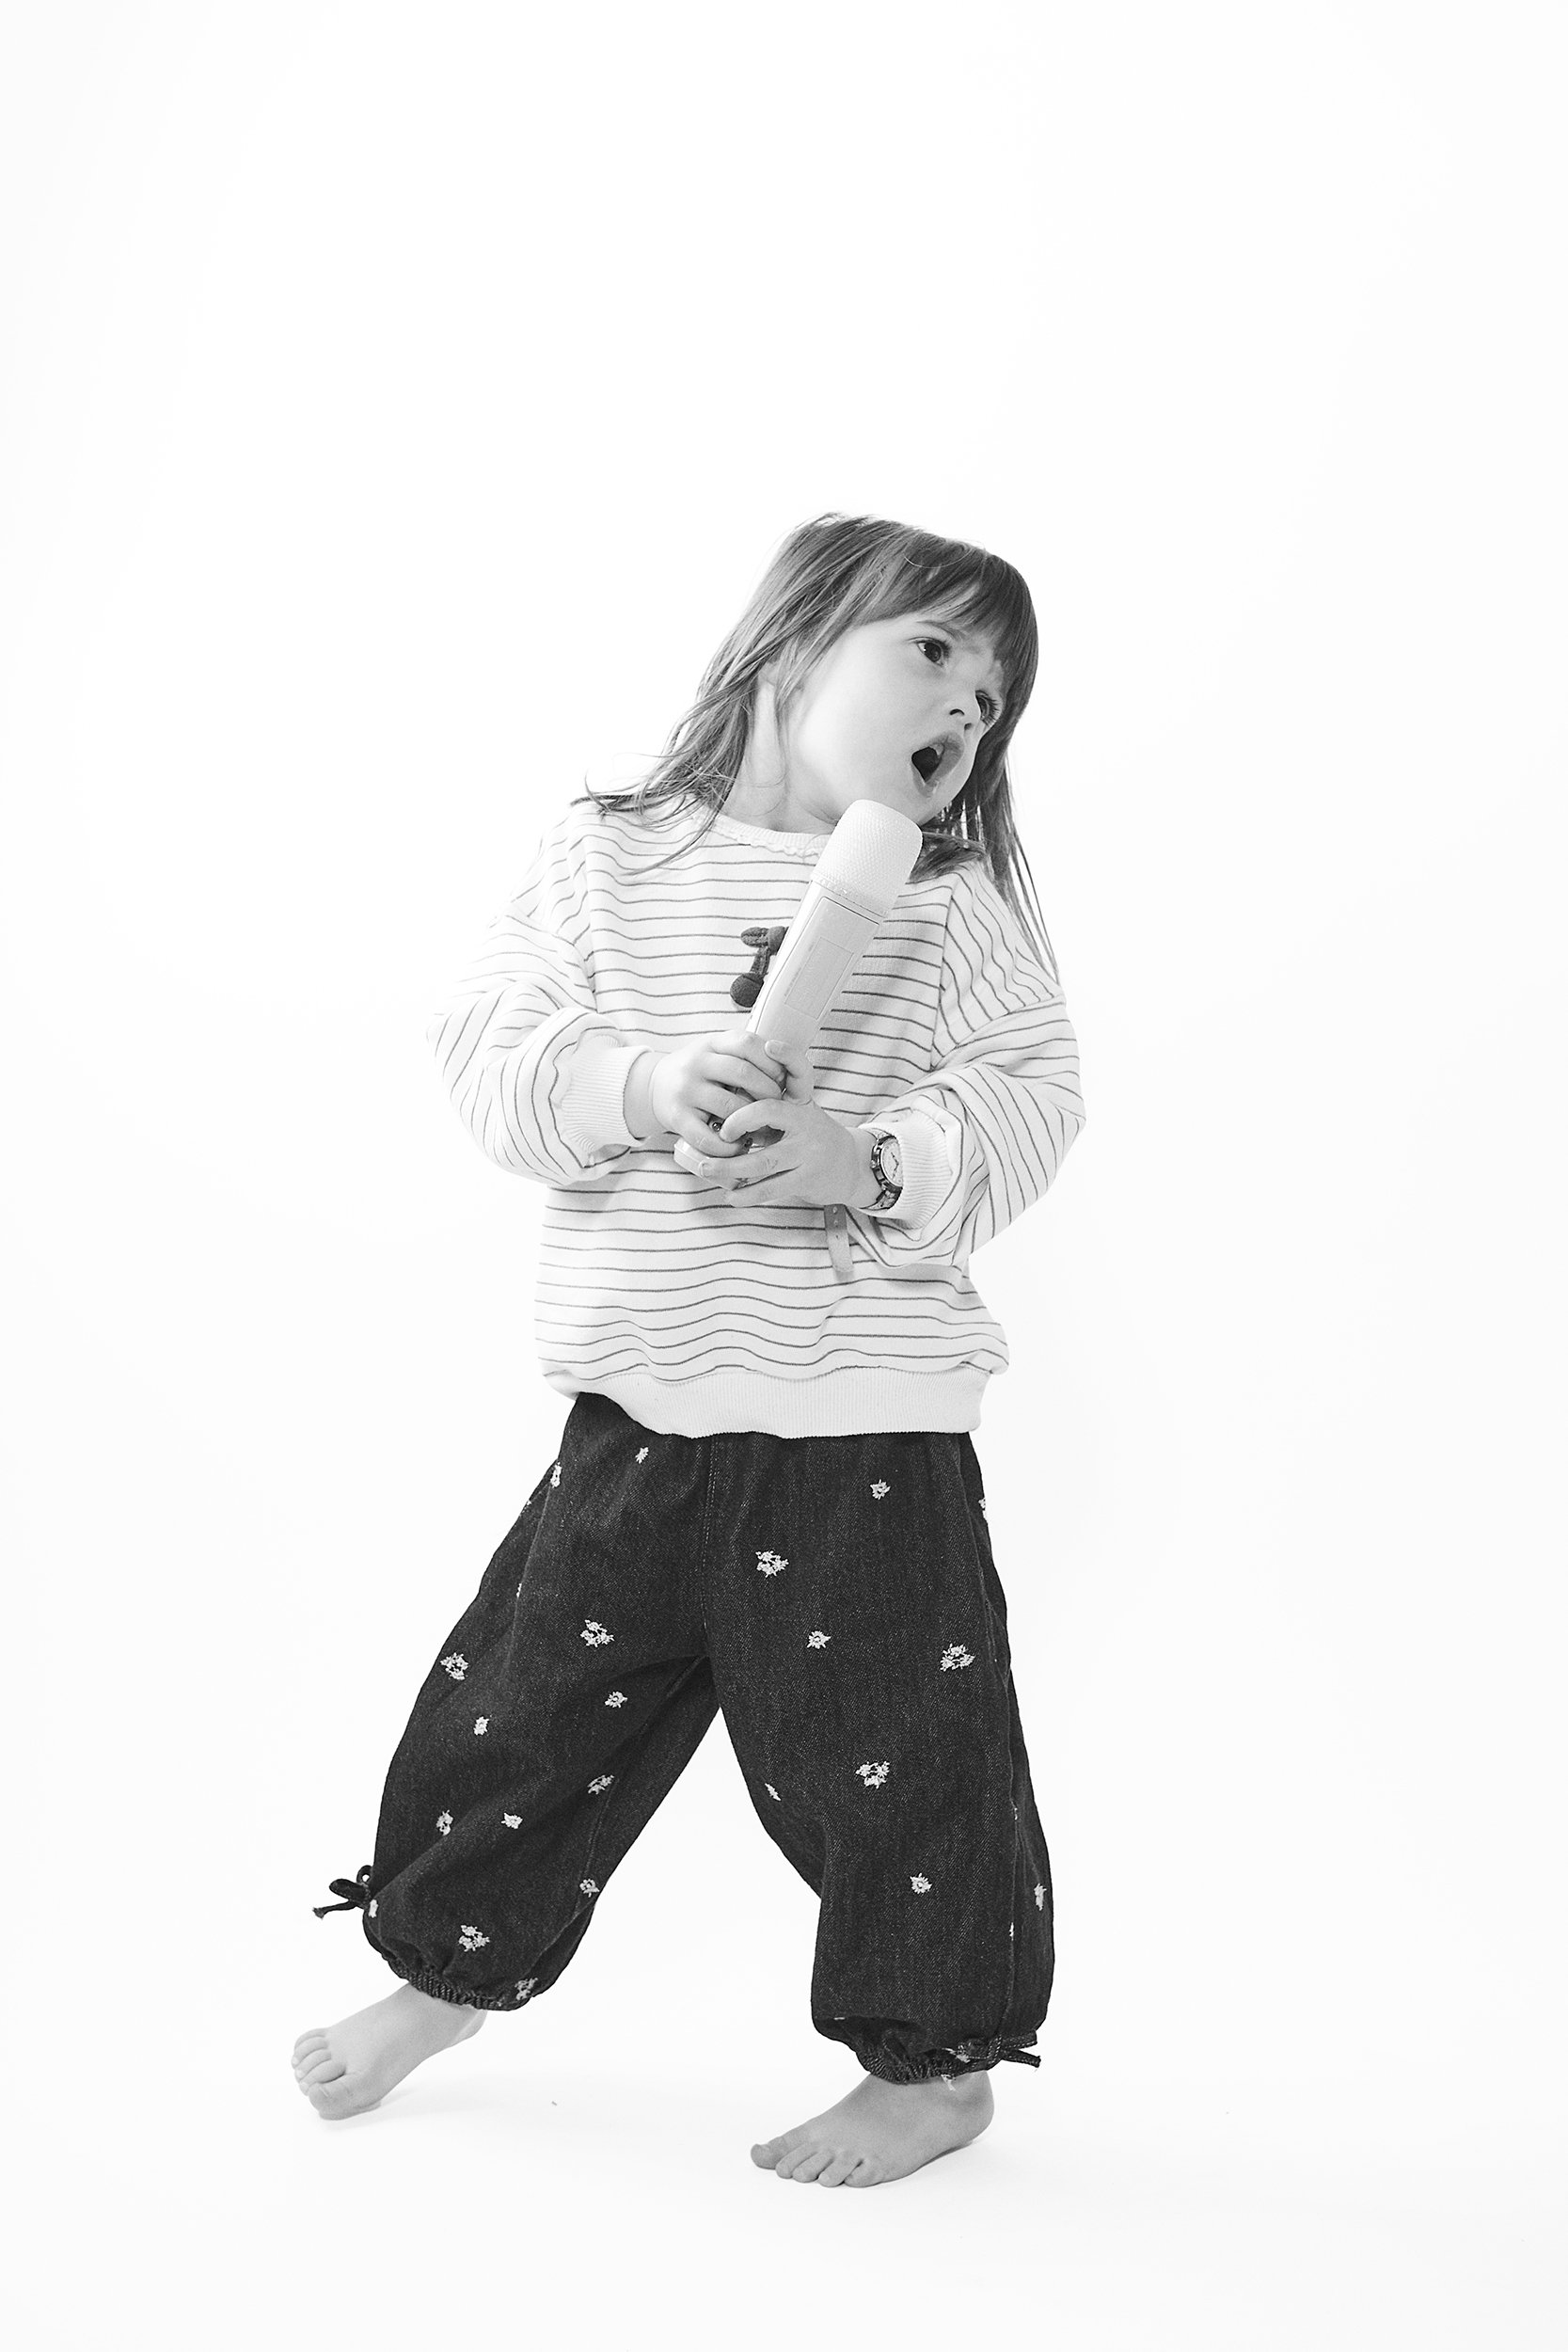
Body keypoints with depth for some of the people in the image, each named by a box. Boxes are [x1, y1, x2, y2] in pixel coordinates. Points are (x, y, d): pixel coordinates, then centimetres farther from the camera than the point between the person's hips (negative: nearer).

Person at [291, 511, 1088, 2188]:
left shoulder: (952, 907, -2)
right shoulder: (606, 862, 1)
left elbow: (1030, 1100, -6)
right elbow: (490, 1054, -5)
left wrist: (870, 1163, -23)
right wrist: (640, 1083, -23)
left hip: (867, 1428, -2)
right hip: (637, 1414, 2)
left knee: (890, 1748, 5)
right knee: (530, 1692, 16)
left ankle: (935, 2059, 26)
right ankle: (449, 1964, 41)